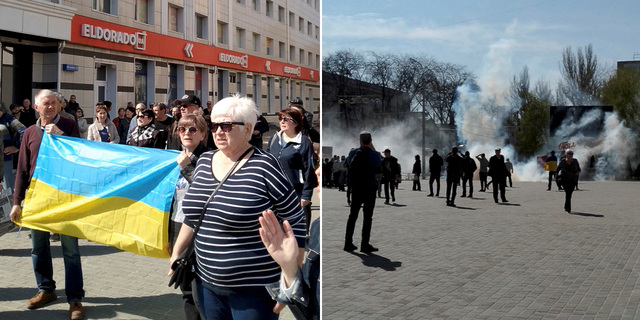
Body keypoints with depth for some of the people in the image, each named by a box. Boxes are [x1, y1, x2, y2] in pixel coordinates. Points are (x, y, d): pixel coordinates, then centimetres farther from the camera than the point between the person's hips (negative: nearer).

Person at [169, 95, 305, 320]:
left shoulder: (264, 166, -14)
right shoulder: (204, 162, 6)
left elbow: (295, 223, -12)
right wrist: (176, 252, 17)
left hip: (254, 288, -6)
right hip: (207, 283, 6)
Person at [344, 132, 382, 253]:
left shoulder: (353, 153, 0)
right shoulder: (374, 154, -10)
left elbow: (349, 165, 16)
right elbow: (379, 169, 5)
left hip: (356, 188, 4)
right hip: (369, 189, -4)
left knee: (353, 216, 12)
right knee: (367, 217, 1)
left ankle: (348, 243, 12)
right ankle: (365, 245, -1)